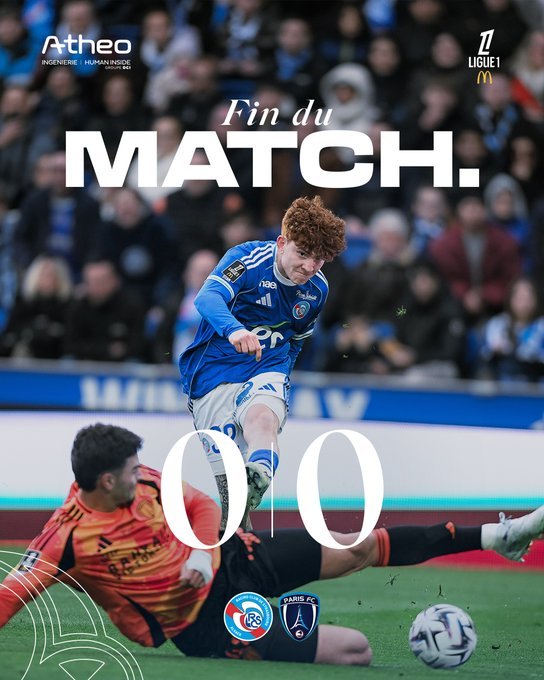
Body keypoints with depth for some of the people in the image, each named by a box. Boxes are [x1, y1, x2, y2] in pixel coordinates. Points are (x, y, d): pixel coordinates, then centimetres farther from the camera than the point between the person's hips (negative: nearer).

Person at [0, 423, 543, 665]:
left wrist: (203, 551, -13)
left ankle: (493, 536, 12)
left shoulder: (145, 483, -5)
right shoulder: (67, 539, -24)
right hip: (206, 622, -6)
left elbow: (202, 505, 7)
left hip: (230, 559, 6)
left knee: (358, 548, 2)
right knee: (354, 649, -19)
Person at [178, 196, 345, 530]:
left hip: (267, 371, 2)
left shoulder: (317, 289, 3)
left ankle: (259, 476, -65)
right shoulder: (248, 259, -14)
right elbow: (208, 297, -34)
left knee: (262, 419, -35)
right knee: (226, 477, -6)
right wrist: (233, 329, -53)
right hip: (213, 374, -2)